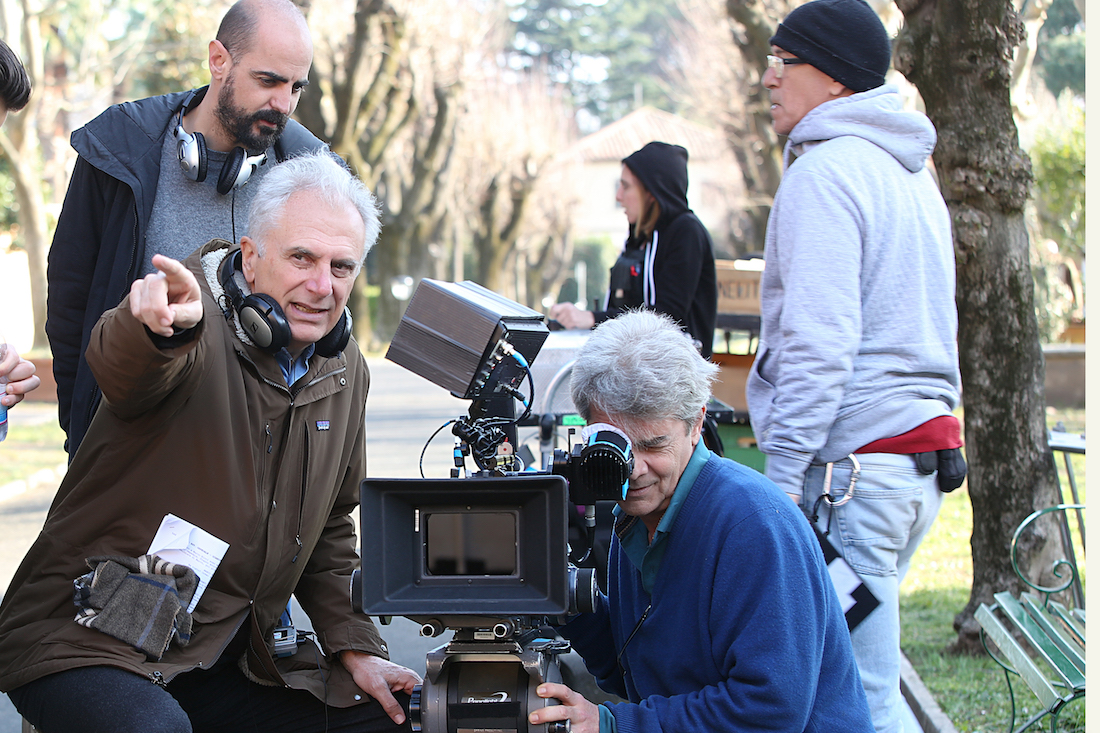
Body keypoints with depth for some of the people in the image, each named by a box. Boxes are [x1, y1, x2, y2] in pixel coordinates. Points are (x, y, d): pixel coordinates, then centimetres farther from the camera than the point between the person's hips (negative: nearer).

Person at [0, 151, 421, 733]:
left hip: (230, 659, 7)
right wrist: (158, 323, -63)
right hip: (88, 644, -7)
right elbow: (121, 367, -39)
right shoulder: (201, 324, -14)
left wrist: (355, 648, 9)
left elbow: (329, 528, 20)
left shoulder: (344, 372, 10)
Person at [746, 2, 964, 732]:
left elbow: (818, 345, -19)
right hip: (925, 449, 10)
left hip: (853, 464, -10)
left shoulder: (825, 172, -11)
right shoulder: (911, 172, 20)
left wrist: (783, 474, -18)